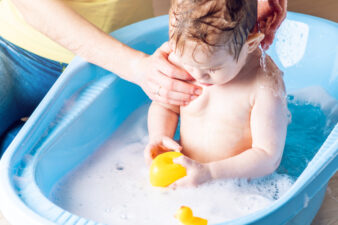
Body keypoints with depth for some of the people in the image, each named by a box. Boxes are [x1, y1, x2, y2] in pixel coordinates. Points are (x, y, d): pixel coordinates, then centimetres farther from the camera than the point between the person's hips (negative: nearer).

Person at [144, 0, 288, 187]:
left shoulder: (265, 85, -21)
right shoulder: (180, 59, -8)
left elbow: (269, 157, -20)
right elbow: (164, 106, 11)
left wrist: (208, 172, -29)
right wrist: (158, 136, -11)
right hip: (186, 171, 3)